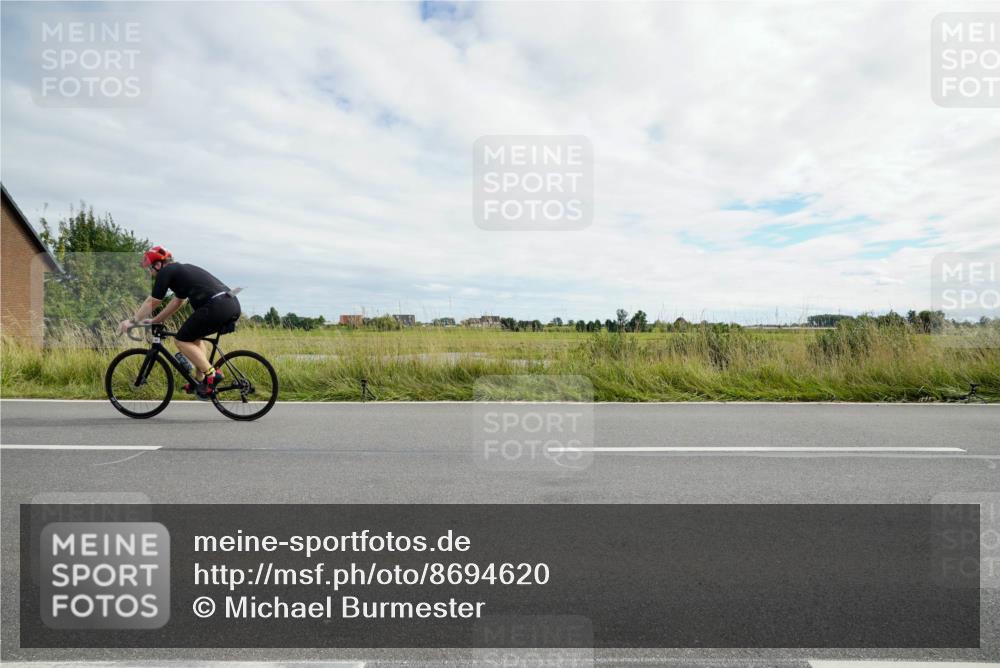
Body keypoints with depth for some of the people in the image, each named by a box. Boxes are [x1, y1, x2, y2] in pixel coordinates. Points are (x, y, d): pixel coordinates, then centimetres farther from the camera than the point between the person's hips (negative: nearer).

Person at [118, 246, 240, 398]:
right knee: (193, 338, 27)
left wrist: (132, 321, 26)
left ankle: (211, 374, -1)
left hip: (217, 306, -9)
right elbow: (177, 302, 38)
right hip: (233, 304, 9)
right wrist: (154, 321, 43)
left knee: (182, 340, 6)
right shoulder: (182, 270, 31)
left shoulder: (166, 272, 6)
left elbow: (151, 302, 13)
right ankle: (199, 380, 26)